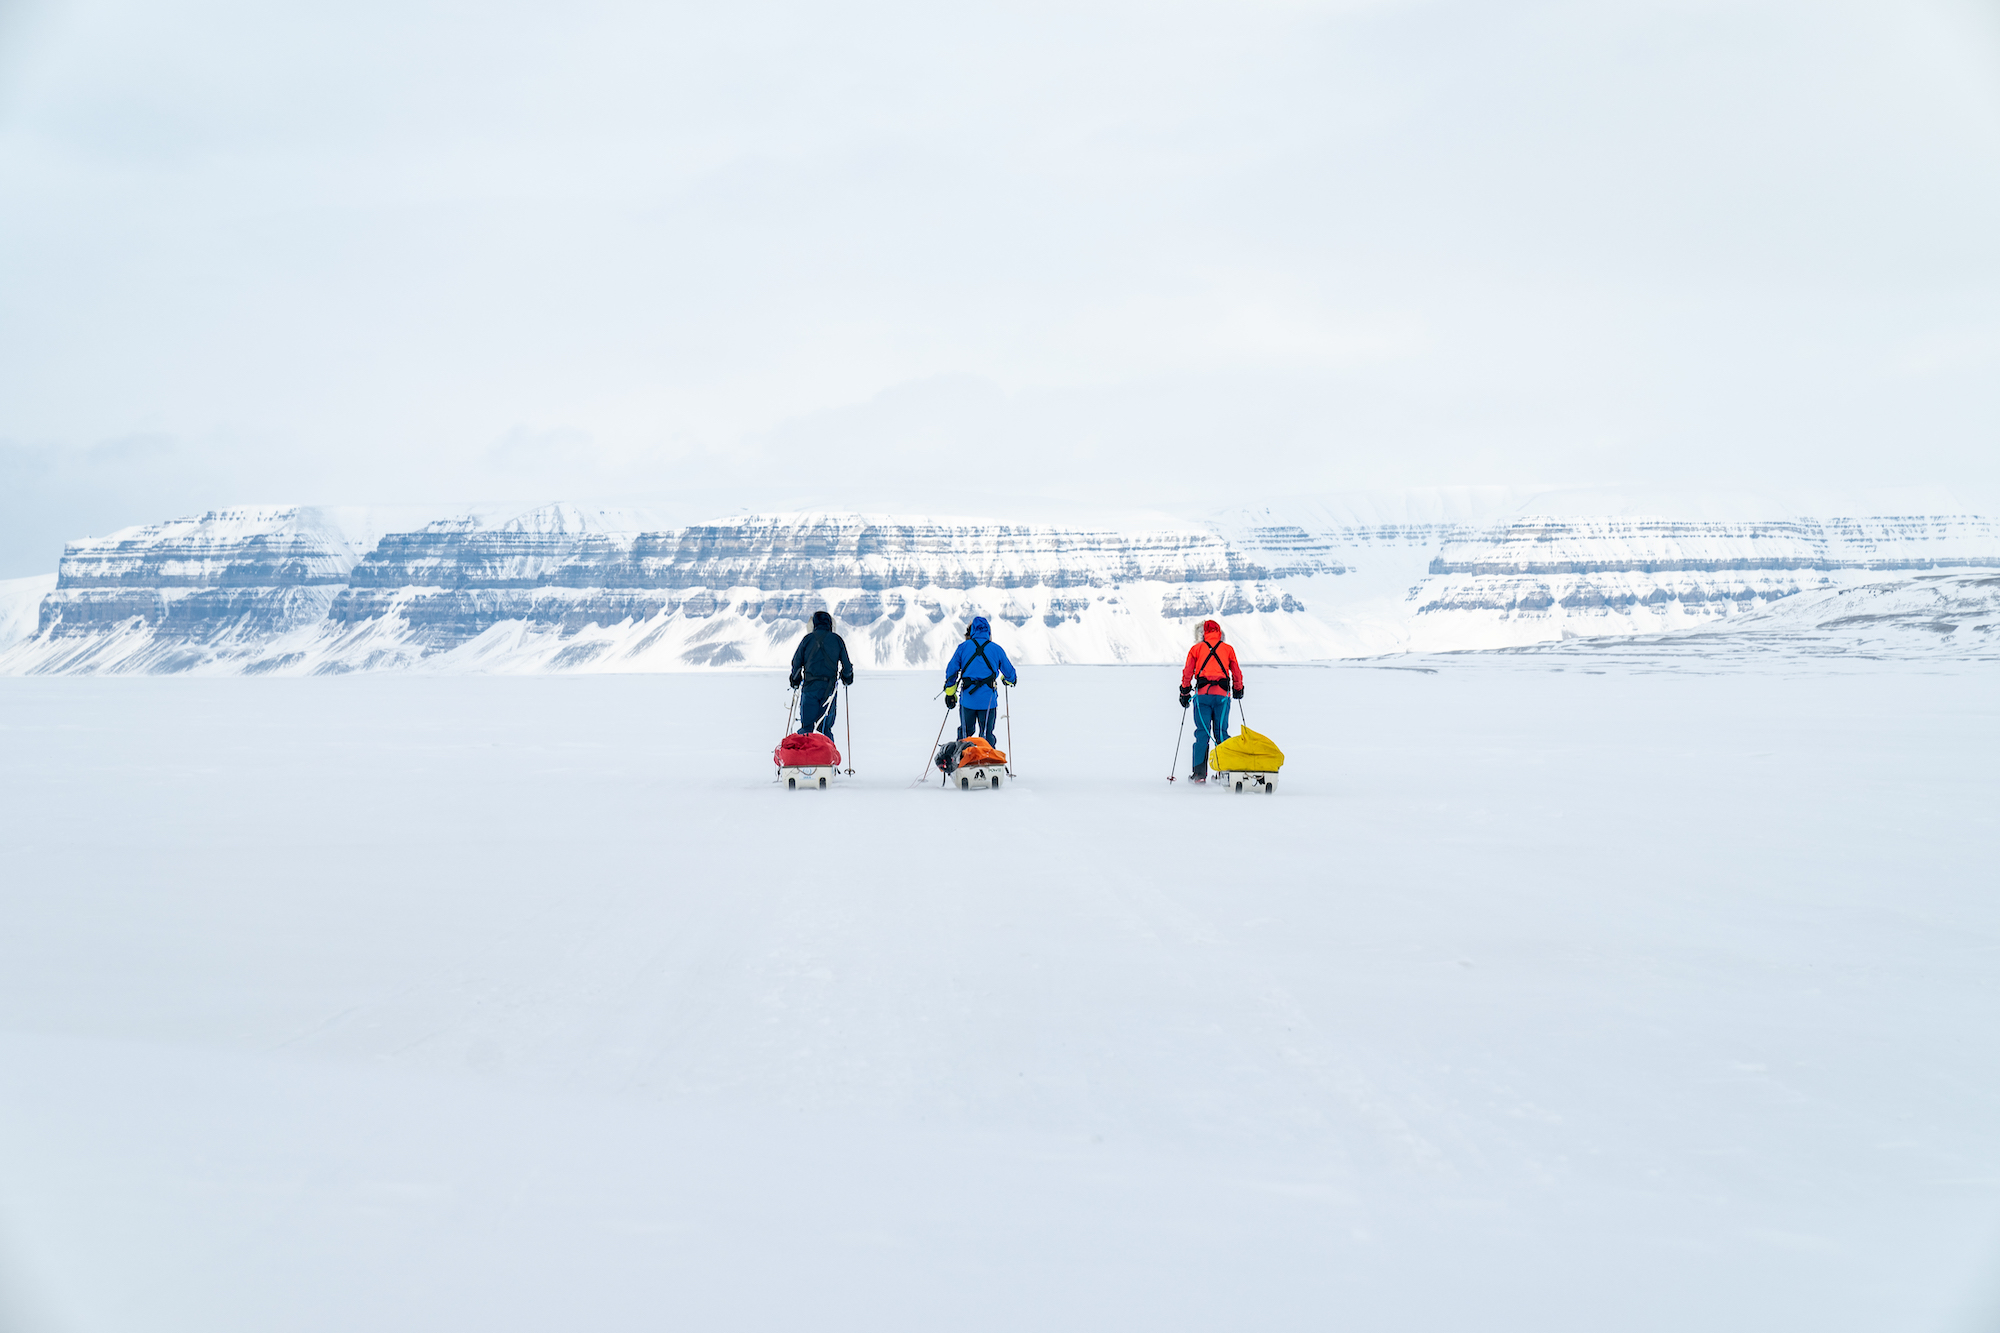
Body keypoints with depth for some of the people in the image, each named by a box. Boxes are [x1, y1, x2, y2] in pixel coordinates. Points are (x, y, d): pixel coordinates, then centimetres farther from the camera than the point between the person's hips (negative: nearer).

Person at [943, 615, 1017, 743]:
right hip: (988, 699, -1)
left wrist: (949, 693, 13)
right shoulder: (996, 649, 0)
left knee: (965, 732, 15)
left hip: (967, 698, 1)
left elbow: (951, 671, 3)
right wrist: (1008, 680, 33)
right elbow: (1009, 672, 9)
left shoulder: (963, 647, 2)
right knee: (987, 734, 5)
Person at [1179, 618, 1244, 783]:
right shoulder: (1228, 649, 11)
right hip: (1222, 694, 1)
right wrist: (1238, 689, 29)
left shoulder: (1197, 648, 10)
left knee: (1202, 733, -1)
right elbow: (1237, 673, 14)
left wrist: (1185, 692, 15)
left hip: (1202, 693, -1)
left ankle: (1199, 772, -8)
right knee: (1221, 732, 6)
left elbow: (1187, 672, 6)